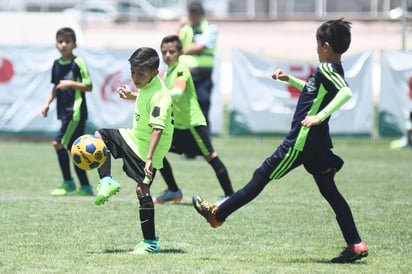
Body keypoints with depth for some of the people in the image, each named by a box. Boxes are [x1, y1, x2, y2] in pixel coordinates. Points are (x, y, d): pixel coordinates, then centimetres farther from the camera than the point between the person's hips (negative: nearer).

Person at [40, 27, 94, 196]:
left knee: (58, 143, -13)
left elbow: (88, 86, -10)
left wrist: (71, 84, -19)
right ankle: (85, 187, 12)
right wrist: (47, 103, 14)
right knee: (73, 148, 8)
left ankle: (68, 183, -2)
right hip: (64, 111, 8)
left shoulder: (78, 63, -10)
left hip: (76, 111, -8)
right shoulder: (57, 64, 12)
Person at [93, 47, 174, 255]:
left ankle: (151, 243, -4)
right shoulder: (147, 87, 2)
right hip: (134, 138, 10)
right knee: (100, 135, 16)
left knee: (142, 192, -10)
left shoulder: (158, 96, -27)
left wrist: (149, 159, -40)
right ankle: (106, 181, 12)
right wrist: (131, 95, 18)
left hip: (146, 149, -10)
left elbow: (158, 128, -34)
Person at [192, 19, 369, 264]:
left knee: (262, 176, 2)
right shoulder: (333, 70, 12)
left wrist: (320, 116, -37)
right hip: (317, 143, 9)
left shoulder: (326, 69, -16)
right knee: (329, 191, 8)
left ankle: (217, 215, 14)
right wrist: (290, 80, 29)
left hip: (300, 142, -9)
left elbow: (346, 92, -34)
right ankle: (356, 244, 2)